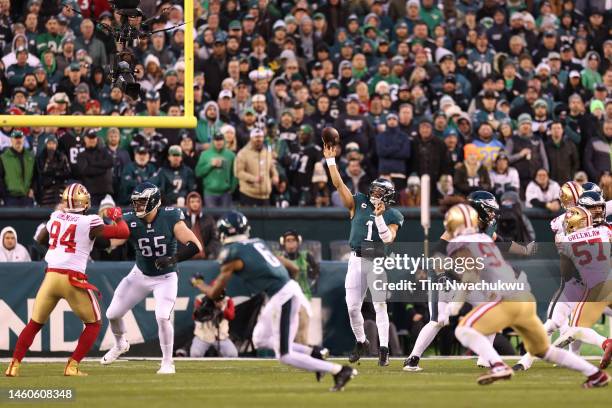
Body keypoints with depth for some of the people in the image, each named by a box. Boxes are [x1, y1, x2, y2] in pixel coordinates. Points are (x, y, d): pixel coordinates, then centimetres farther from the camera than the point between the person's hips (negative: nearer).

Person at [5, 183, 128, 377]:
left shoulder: (55, 217, 8)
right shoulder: (89, 223, -6)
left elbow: (40, 239, 26)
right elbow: (123, 232, -6)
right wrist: (117, 216, 12)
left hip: (50, 276, 4)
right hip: (73, 279, -4)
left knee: (35, 323, 17)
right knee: (94, 323, 14)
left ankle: (15, 364, 6)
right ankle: (73, 365, 2)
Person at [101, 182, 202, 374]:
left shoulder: (170, 219, -22)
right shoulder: (130, 221, -15)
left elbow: (196, 246, -26)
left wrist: (173, 259, -38)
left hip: (165, 277, -3)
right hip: (140, 275, 4)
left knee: (163, 317, -21)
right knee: (113, 314, 6)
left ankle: (167, 363, -2)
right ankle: (120, 344, 39)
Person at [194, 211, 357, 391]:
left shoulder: (232, 255, -7)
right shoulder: (256, 243, 14)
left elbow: (214, 293, 0)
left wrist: (200, 285, 22)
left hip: (281, 298, -9)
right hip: (290, 287, 9)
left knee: (285, 356, -2)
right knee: (260, 339, 24)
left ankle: (340, 370, -9)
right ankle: (314, 353, 14)